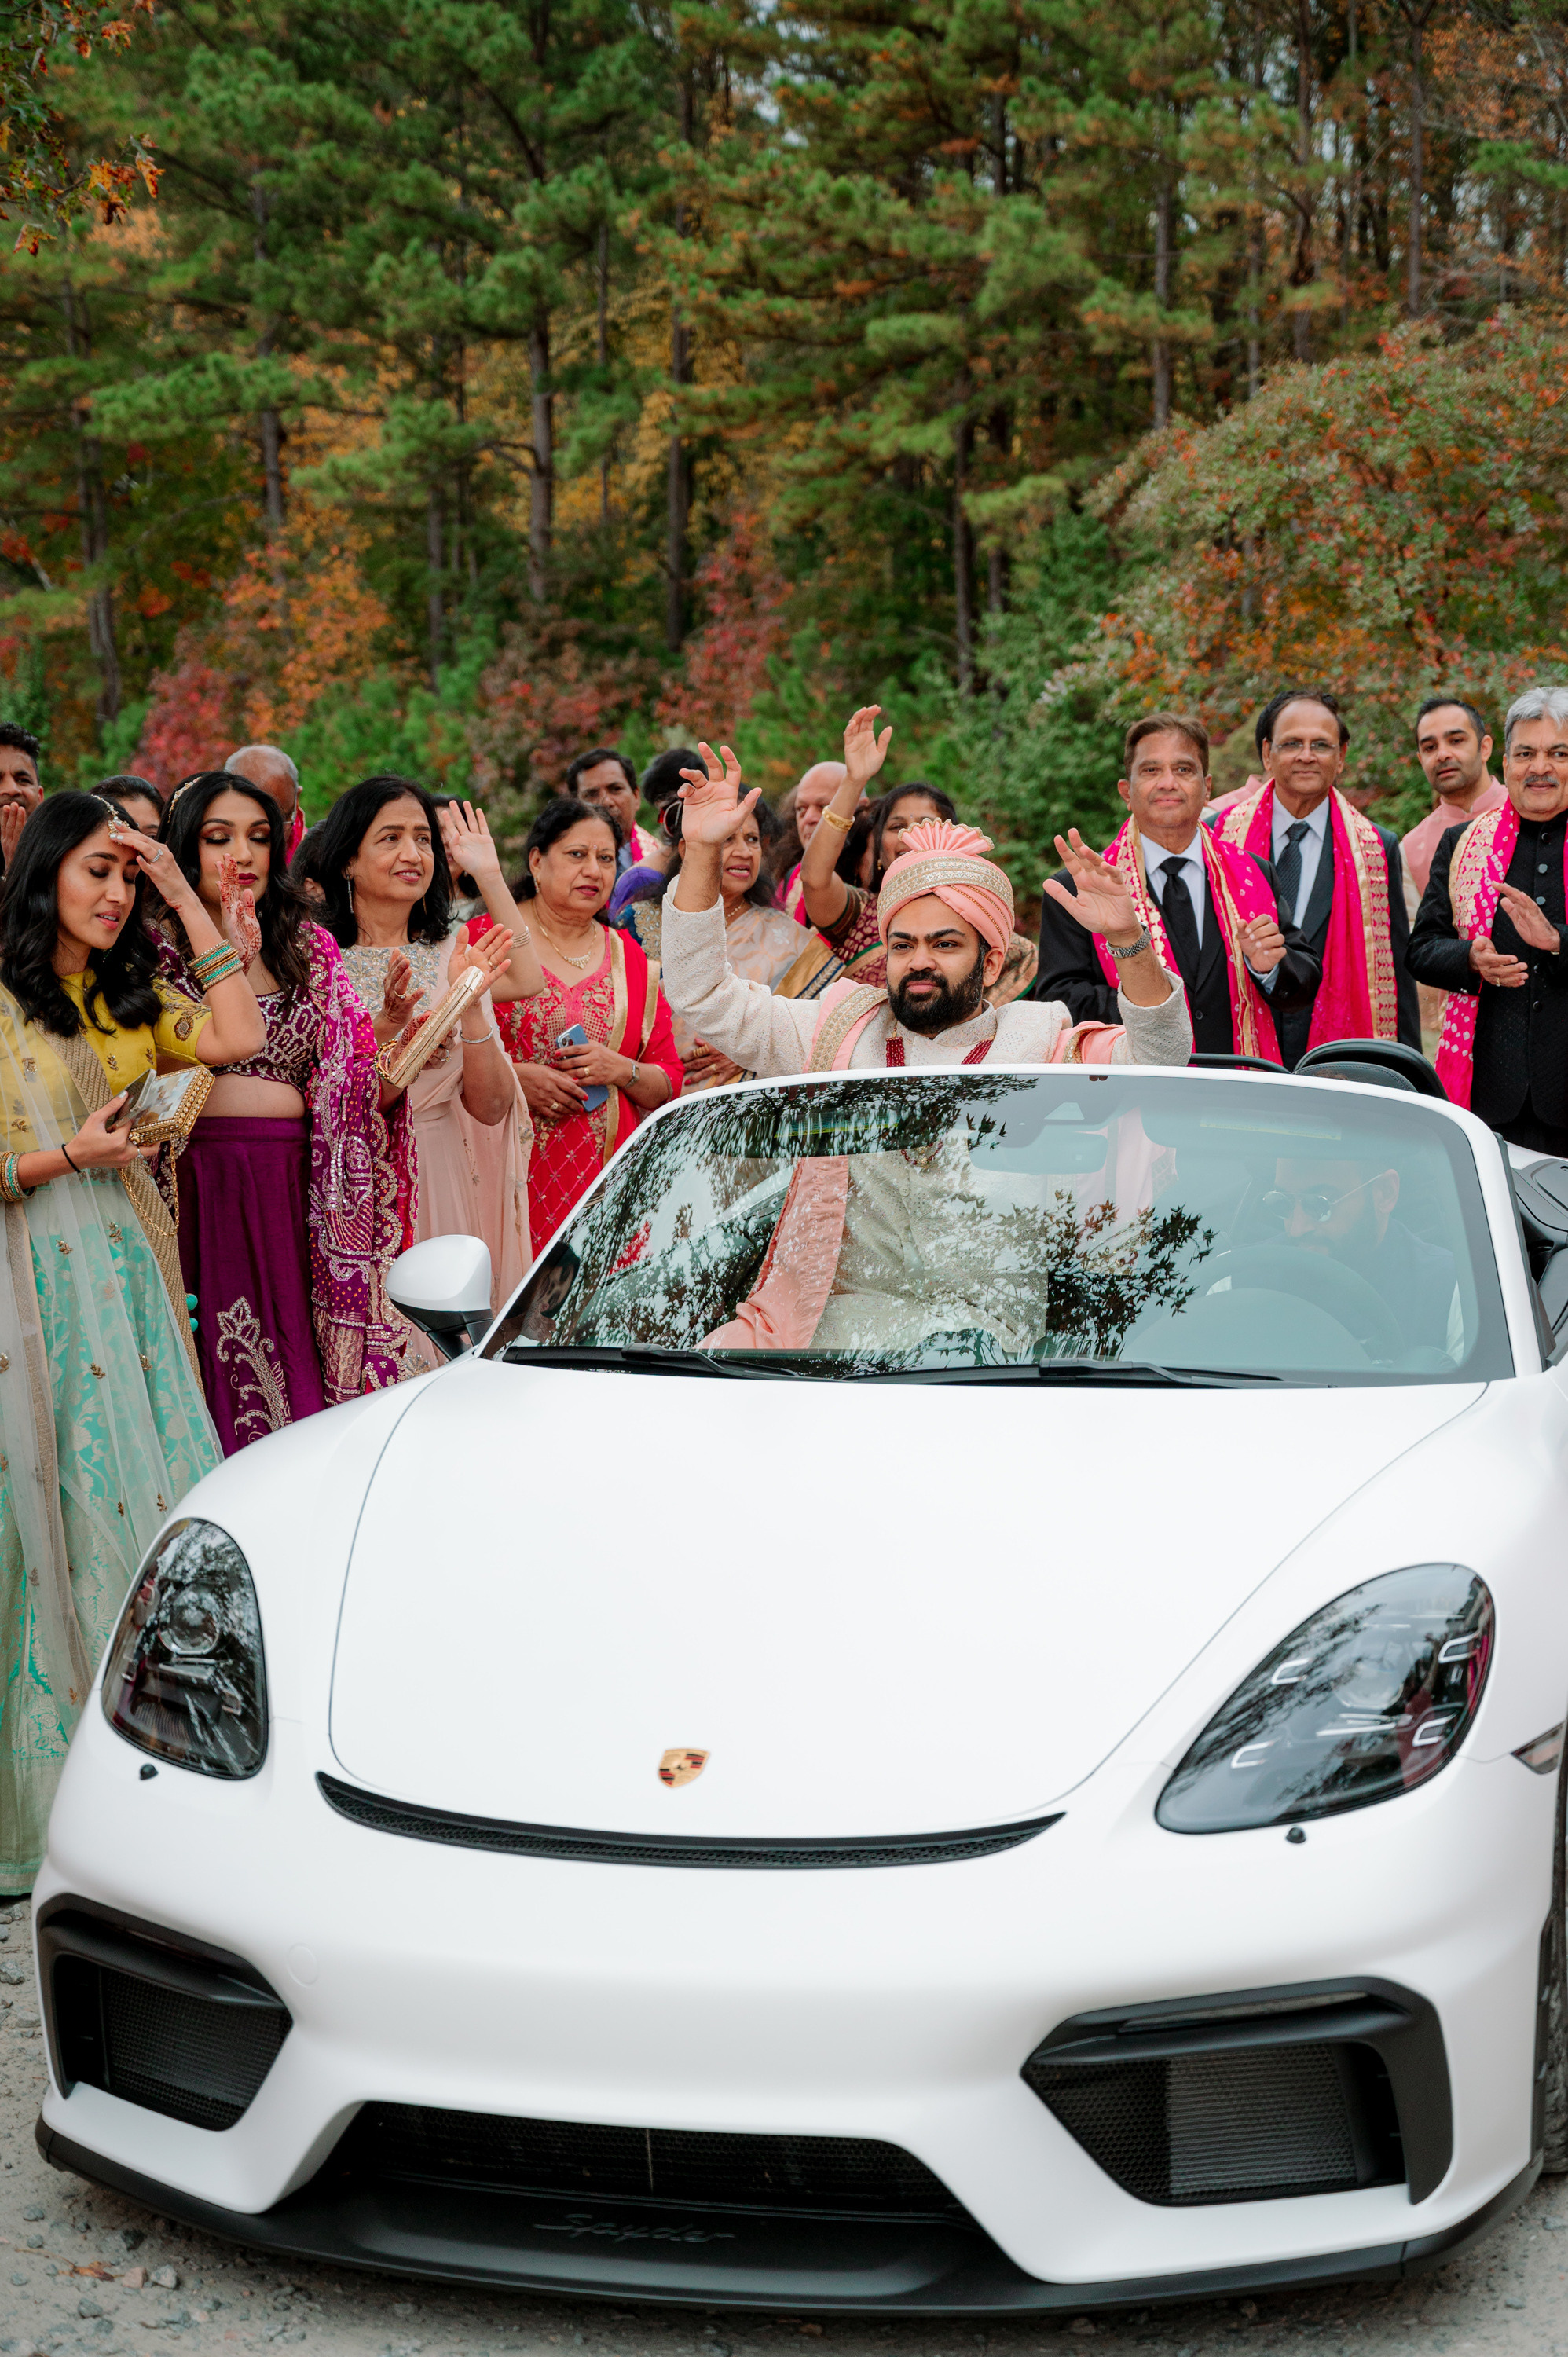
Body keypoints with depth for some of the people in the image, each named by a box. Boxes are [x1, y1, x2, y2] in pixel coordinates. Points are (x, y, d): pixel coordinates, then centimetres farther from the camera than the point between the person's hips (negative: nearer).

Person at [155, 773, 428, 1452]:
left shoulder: (310, 949, 15)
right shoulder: (156, 951, 6)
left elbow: (360, 1093, 9)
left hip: (294, 1193, 3)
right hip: (197, 1186, -3)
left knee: (300, 1380, 1)